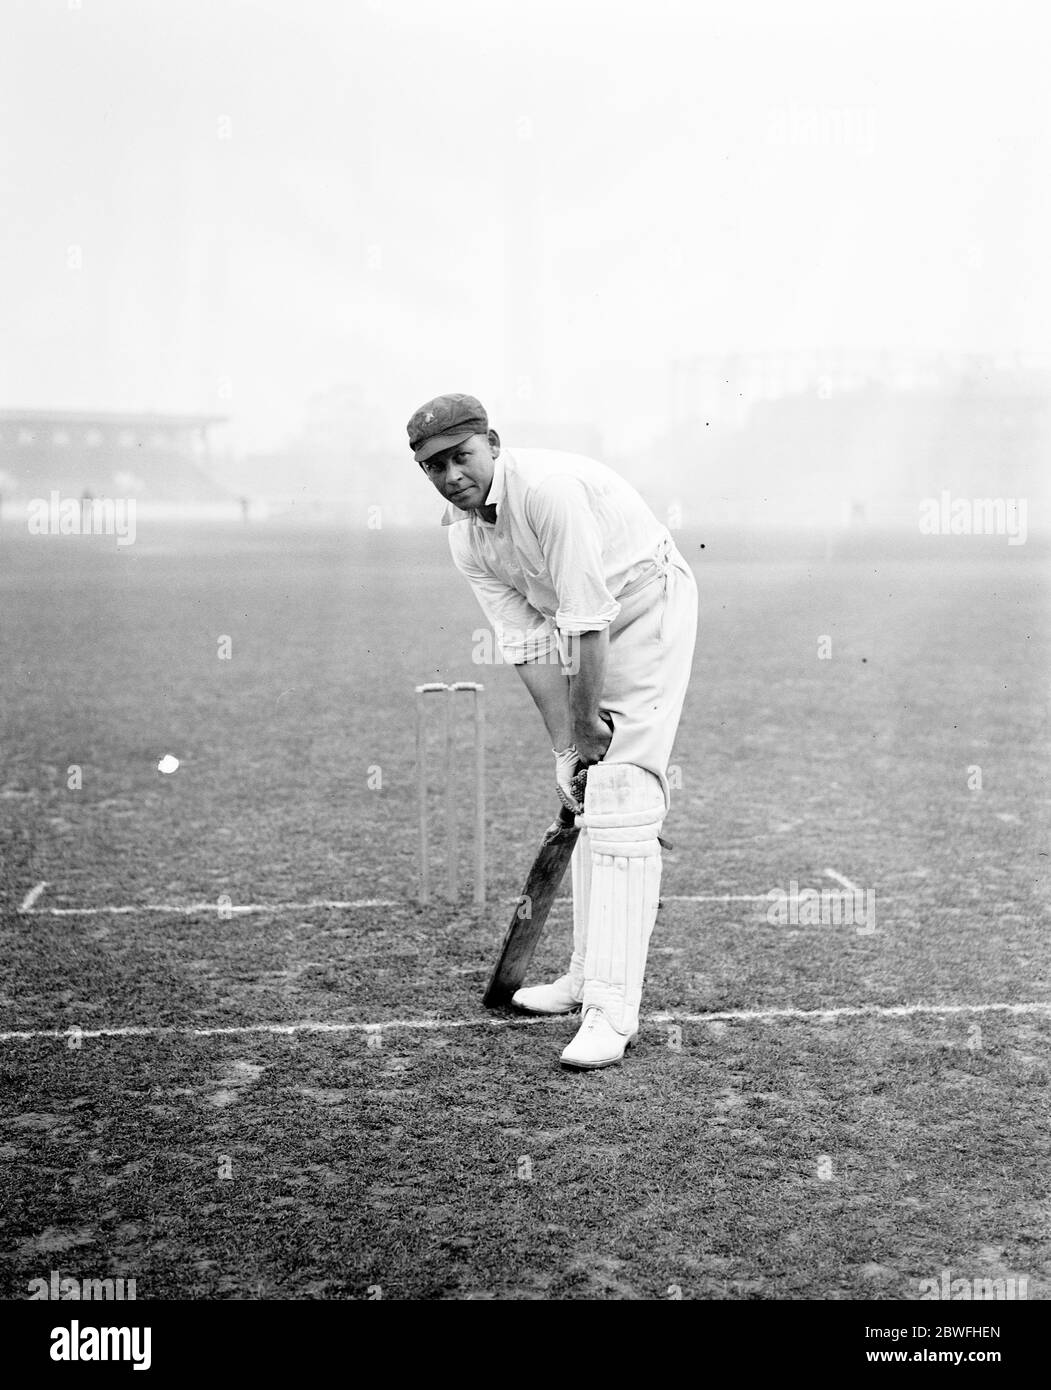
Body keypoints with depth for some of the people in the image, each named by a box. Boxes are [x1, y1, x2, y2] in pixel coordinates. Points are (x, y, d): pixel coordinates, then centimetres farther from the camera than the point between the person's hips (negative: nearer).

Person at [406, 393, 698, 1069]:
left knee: (620, 803, -17)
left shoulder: (548, 486, -29)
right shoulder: (465, 538, -4)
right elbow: (528, 643, -4)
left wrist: (586, 723, -20)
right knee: (586, 803, 12)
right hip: (585, 624, 8)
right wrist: (565, 742, -10)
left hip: (650, 607, -8)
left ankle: (612, 1008, -19)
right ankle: (588, 974, 24)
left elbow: (587, 617, -28)